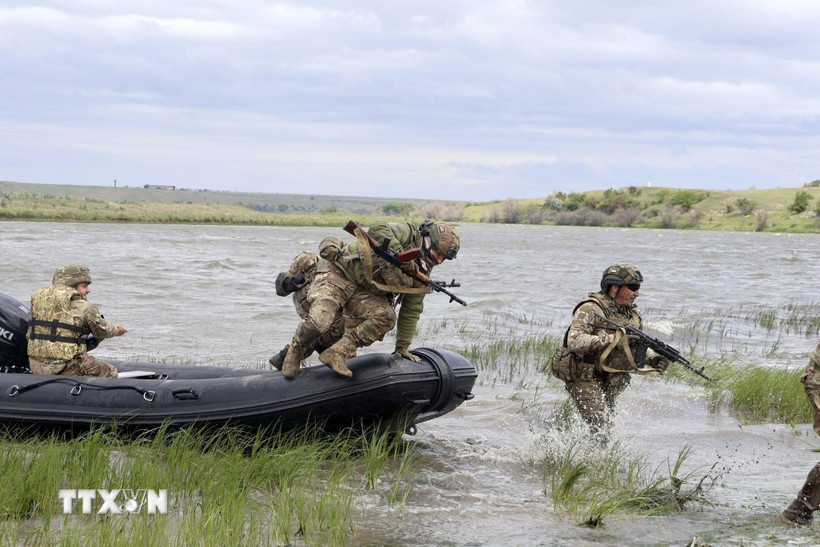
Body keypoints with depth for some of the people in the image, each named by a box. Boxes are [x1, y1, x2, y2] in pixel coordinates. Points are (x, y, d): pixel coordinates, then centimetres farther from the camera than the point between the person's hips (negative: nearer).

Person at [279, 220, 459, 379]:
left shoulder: (422, 273, 7)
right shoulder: (409, 234, -12)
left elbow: (411, 311, 12)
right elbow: (377, 228, -31)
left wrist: (402, 348, 10)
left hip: (364, 293, 7)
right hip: (338, 274, -7)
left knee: (387, 317, -24)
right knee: (319, 322, -29)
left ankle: (337, 354, -18)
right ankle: (295, 351, 2)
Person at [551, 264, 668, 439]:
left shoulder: (633, 316, 9)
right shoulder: (590, 309, -14)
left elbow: (635, 360, 13)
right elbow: (574, 341, -28)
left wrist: (653, 363, -7)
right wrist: (610, 338, -31)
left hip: (610, 382, 7)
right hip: (585, 378, -7)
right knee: (600, 431, -15)